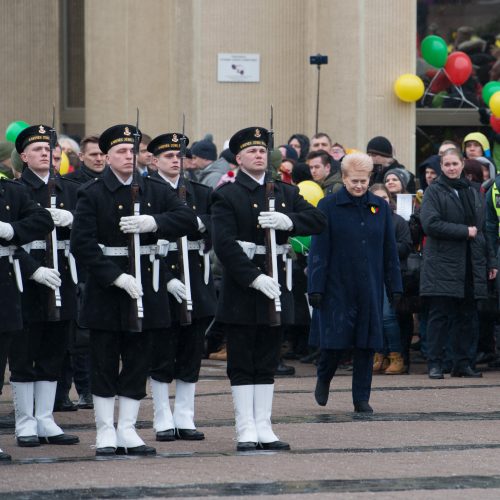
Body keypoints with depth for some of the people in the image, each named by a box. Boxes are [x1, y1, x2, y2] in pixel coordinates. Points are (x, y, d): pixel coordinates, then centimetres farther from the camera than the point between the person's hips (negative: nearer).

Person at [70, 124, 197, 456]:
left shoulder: (155, 190, 8)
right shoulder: (92, 194, -4)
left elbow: (188, 219, -2)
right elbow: (82, 244, -11)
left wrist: (153, 222, -19)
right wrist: (117, 278, -18)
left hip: (146, 285, 4)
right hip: (106, 289, -3)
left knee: (139, 362, 6)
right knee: (105, 363, 2)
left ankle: (128, 431, 14)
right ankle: (106, 433, 9)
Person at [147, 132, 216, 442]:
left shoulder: (200, 193, 12)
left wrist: (199, 223, -18)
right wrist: (167, 280, -19)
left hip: (196, 277, 4)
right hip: (162, 278, -4)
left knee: (192, 354, 8)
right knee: (162, 355, 1)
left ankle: (185, 418, 15)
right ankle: (164, 421, 9)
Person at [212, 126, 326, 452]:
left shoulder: (286, 192, 13)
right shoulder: (227, 196, -4)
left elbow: (318, 220, 2)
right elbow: (225, 244, -14)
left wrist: (288, 220, -18)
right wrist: (254, 278, -22)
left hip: (275, 286, 5)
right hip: (242, 289, -5)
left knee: (268, 362, 9)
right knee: (242, 363, 0)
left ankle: (264, 429, 12)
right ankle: (246, 431, 2)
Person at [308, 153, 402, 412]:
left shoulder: (380, 207, 9)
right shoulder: (328, 206, -2)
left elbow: (390, 251, 12)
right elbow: (318, 251, -4)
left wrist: (395, 287, 8)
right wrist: (315, 288, -9)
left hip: (370, 288, 3)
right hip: (337, 288, -3)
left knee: (367, 343, 2)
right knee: (334, 340, -4)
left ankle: (362, 398, 10)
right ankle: (323, 379, 25)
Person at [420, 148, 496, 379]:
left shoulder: (472, 193, 16)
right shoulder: (434, 192, -2)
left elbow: (482, 228, 20)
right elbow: (430, 224, -15)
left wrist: (490, 261, 14)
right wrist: (465, 232, -15)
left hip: (470, 264, 5)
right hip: (442, 265, -5)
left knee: (465, 316, 6)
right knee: (440, 316, -4)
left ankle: (463, 363, 11)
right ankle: (435, 364, 0)